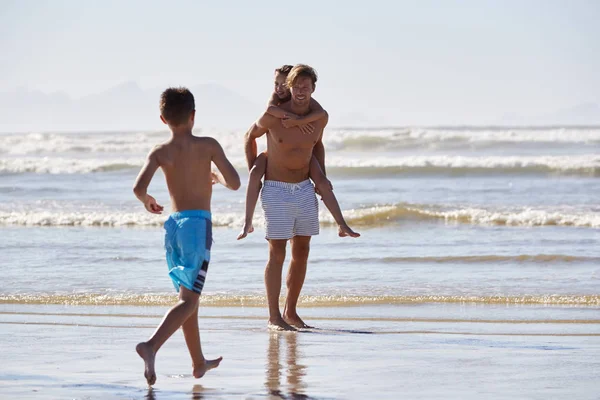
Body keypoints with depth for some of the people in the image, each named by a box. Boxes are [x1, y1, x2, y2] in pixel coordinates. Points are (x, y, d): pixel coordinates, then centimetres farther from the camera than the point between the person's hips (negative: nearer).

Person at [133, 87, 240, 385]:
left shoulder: (160, 153, 1)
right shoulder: (208, 146, -4)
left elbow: (139, 187, -12)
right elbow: (235, 183, -4)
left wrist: (146, 201, 11)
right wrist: (218, 178, 18)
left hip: (173, 225, 5)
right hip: (198, 224, -5)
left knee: (188, 296, 18)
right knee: (188, 300, -10)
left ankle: (199, 363, 27)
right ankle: (151, 346, -32)